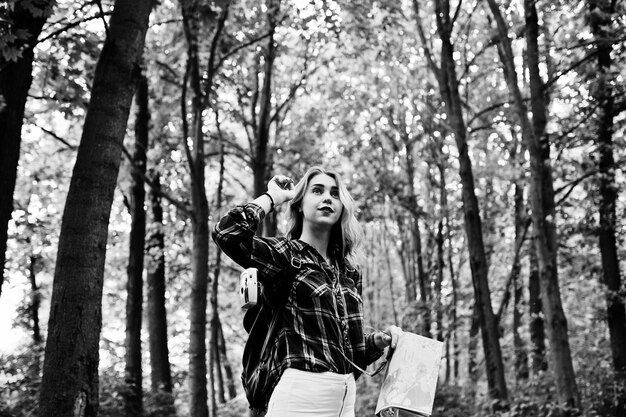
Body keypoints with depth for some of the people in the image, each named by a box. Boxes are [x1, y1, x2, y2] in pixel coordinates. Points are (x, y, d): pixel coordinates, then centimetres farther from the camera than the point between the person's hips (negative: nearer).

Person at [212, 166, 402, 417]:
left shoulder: (347, 271, 11)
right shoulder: (287, 254, -5)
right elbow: (228, 233, -25)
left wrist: (378, 341, 0)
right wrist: (274, 196, -10)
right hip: (301, 395, -6)